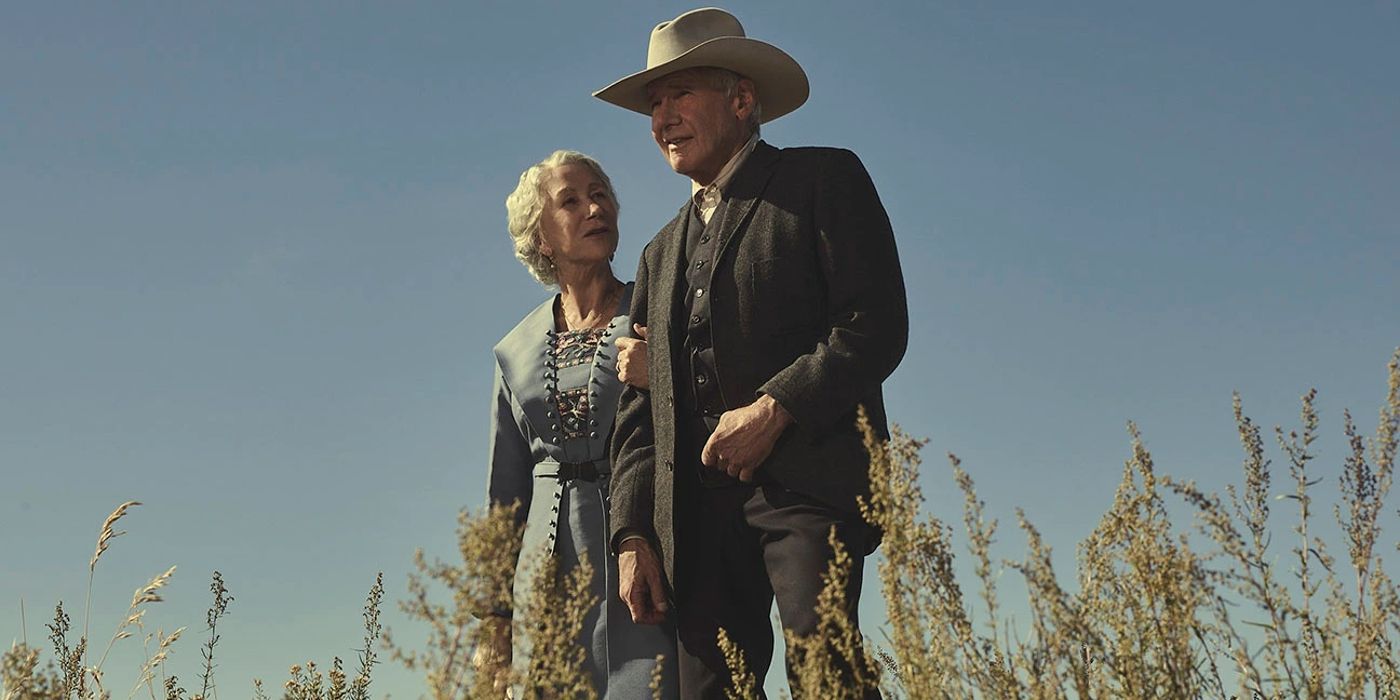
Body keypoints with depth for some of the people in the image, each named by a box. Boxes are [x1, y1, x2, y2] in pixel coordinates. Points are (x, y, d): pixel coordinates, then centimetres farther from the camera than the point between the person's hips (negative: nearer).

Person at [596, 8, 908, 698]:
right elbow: (639, 408, 21)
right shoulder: (662, 254, 27)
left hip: (806, 477, -5)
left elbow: (877, 327, -4)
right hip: (697, 503, 6)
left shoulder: (823, 180, 9)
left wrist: (773, 409, -14)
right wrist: (632, 537, 9)